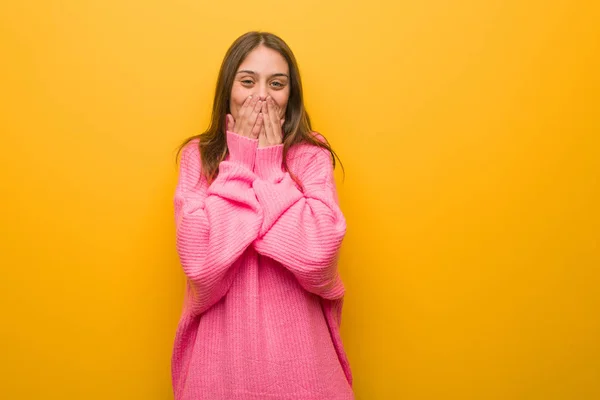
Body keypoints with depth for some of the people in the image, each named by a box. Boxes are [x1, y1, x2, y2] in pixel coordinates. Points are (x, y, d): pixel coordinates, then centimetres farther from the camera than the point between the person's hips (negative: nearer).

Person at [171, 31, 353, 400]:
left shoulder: (313, 156, -3)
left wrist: (269, 167, -12)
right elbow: (199, 259, -16)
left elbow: (317, 252, -18)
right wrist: (240, 162, -12)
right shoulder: (197, 156, -2)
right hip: (221, 343, 1)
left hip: (295, 344, 0)